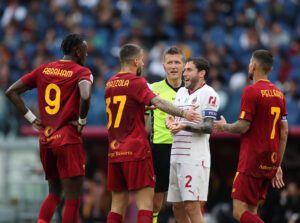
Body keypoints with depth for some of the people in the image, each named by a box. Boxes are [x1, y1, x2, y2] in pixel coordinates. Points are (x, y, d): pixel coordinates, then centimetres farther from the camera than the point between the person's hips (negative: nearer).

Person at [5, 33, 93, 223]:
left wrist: (31, 119, 10)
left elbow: (11, 92, 10)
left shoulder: (44, 70, 11)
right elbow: (85, 96, -29)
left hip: (45, 139, 6)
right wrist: (82, 120, -12)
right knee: (72, 198, -1)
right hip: (68, 140, -6)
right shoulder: (82, 72, -7)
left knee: (54, 192, 20)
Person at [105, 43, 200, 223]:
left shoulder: (110, 84, 13)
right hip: (136, 150, -7)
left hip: (115, 152, 7)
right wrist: (182, 113, -25)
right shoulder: (136, 82, -8)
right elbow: (157, 102, -21)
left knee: (118, 206, 10)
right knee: (145, 203, -8)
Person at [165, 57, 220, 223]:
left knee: (192, 206, -13)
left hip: (195, 158, -8)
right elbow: (172, 115, 21)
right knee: (177, 207, 10)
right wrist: (170, 122, -4)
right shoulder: (181, 92, 18)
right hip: (176, 157, 8)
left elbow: (208, 127, -14)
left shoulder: (208, 94, -7)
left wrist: (184, 126, -28)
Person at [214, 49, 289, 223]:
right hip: (271, 163, 8)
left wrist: (223, 126, 6)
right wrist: (278, 165, 18)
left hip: (252, 161, -8)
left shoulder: (251, 91, -12)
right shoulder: (278, 93, 11)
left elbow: (243, 127, -15)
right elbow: (284, 132, 13)